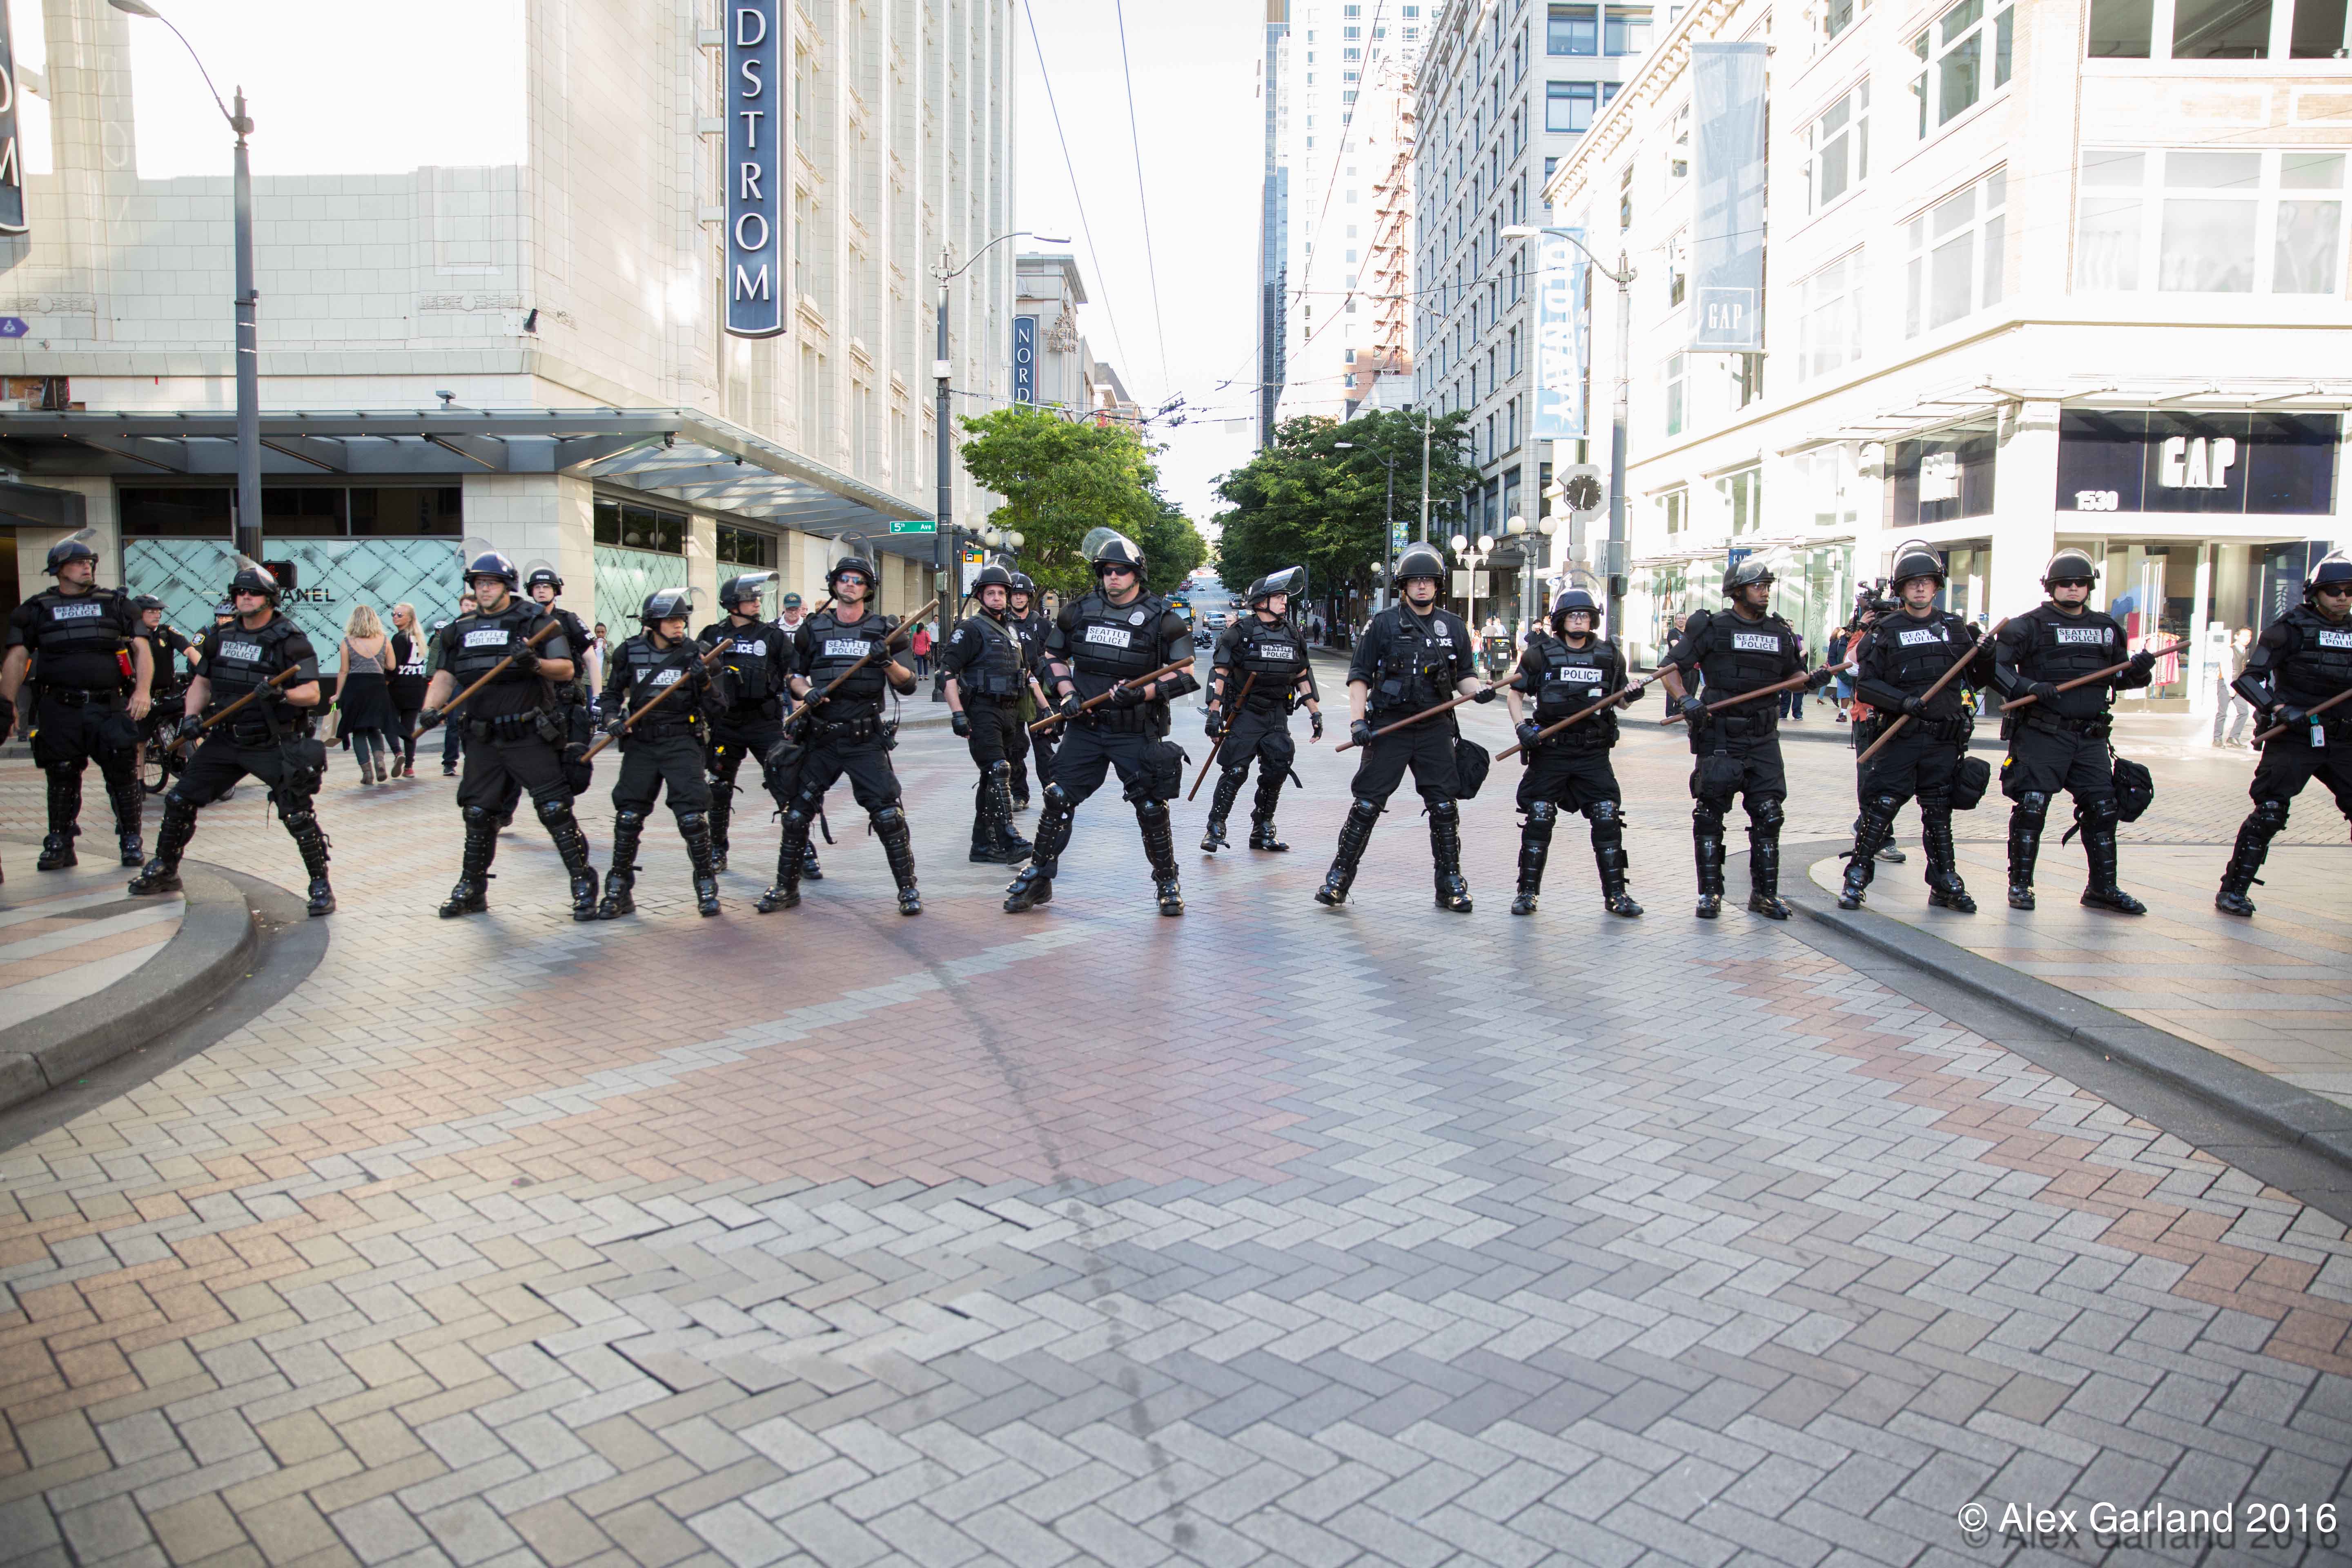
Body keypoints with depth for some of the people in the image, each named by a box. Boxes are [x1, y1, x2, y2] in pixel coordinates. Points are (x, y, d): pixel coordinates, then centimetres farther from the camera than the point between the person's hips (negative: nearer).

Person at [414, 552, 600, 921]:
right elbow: (446, 675, 14)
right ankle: (471, 890, 25)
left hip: (530, 737, -5)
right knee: (478, 814, 12)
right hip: (482, 741, 5)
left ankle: (583, 885, 0)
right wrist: (431, 708, -3)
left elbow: (566, 670, -7)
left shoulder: (534, 621, -2)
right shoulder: (462, 629, 13)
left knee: (555, 810, -8)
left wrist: (535, 663, -27)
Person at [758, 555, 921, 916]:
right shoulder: (813, 628, 8)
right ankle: (786, 888, 21)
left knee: (888, 814, -9)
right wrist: (808, 692, -7)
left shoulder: (882, 629, 5)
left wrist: (887, 661, -15)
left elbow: (908, 685, 3)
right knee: (797, 814, 6)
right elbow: (795, 676, 14)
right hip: (820, 740, 2)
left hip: (866, 741, -2)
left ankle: (908, 889, 4)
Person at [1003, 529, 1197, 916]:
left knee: (1152, 807, 0)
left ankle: (1168, 883, 18)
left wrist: (1142, 692, -21)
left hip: (1137, 732, -3)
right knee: (1058, 799, 2)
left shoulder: (1161, 618, -5)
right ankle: (1038, 878, 16)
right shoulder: (1079, 611, 5)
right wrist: (1066, 693, 0)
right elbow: (1054, 655, 17)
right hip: (1085, 728, 3)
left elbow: (1185, 673, -7)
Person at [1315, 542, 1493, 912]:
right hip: (1388, 727, -3)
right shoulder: (1384, 624, 1)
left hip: (1434, 728, 3)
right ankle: (1339, 878, 7)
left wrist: (1479, 688, -7)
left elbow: (1464, 675, 16)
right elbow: (1360, 676, 0)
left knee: (1445, 807, 3)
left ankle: (1450, 884, 15)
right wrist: (1357, 720, -11)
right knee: (1367, 805, -3)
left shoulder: (1454, 627, 11)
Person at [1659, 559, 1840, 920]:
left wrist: (1812, 679, 0)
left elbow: (1792, 673, 22)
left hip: (1763, 739, 4)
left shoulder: (1780, 632, 11)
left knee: (1768, 815, 4)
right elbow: (1670, 667, -4)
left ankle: (1765, 894, 15)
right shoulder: (1712, 628, -3)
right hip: (1720, 737, -4)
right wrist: (1685, 701, -20)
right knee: (1710, 815, 1)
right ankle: (1709, 893, 11)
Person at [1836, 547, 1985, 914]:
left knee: (1939, 813, 9)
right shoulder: (1886, 632, 1)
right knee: (1881, 807, -5)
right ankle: (1856, 878, 4)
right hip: (1900, 737, -3)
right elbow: (1866, 684, -5)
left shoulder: (1955, 628, 11)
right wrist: (1902, 701, -18)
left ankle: (1946, 885, 18)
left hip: (1944, 739, 3)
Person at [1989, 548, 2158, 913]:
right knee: (2031, 808, -6)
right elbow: (1995, 664, -10)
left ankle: (2103, 888, 16)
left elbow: (2120, 678, 23)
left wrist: (2140, 669, 2)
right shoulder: (2030, 625, -2)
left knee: (2103, 808, 5)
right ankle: (2020, 884, 6)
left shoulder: (2106, 627, 15)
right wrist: (2026, 687, -24)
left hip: (2090, 738, 5)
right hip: (2041, 735, -5)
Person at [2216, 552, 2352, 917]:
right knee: (2269, 812, -10)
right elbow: (2249, 678, -8)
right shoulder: (2292, 627, -3)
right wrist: (2279, 709, -22)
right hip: (2293, 739, -5)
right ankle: (2233, 889, -2)